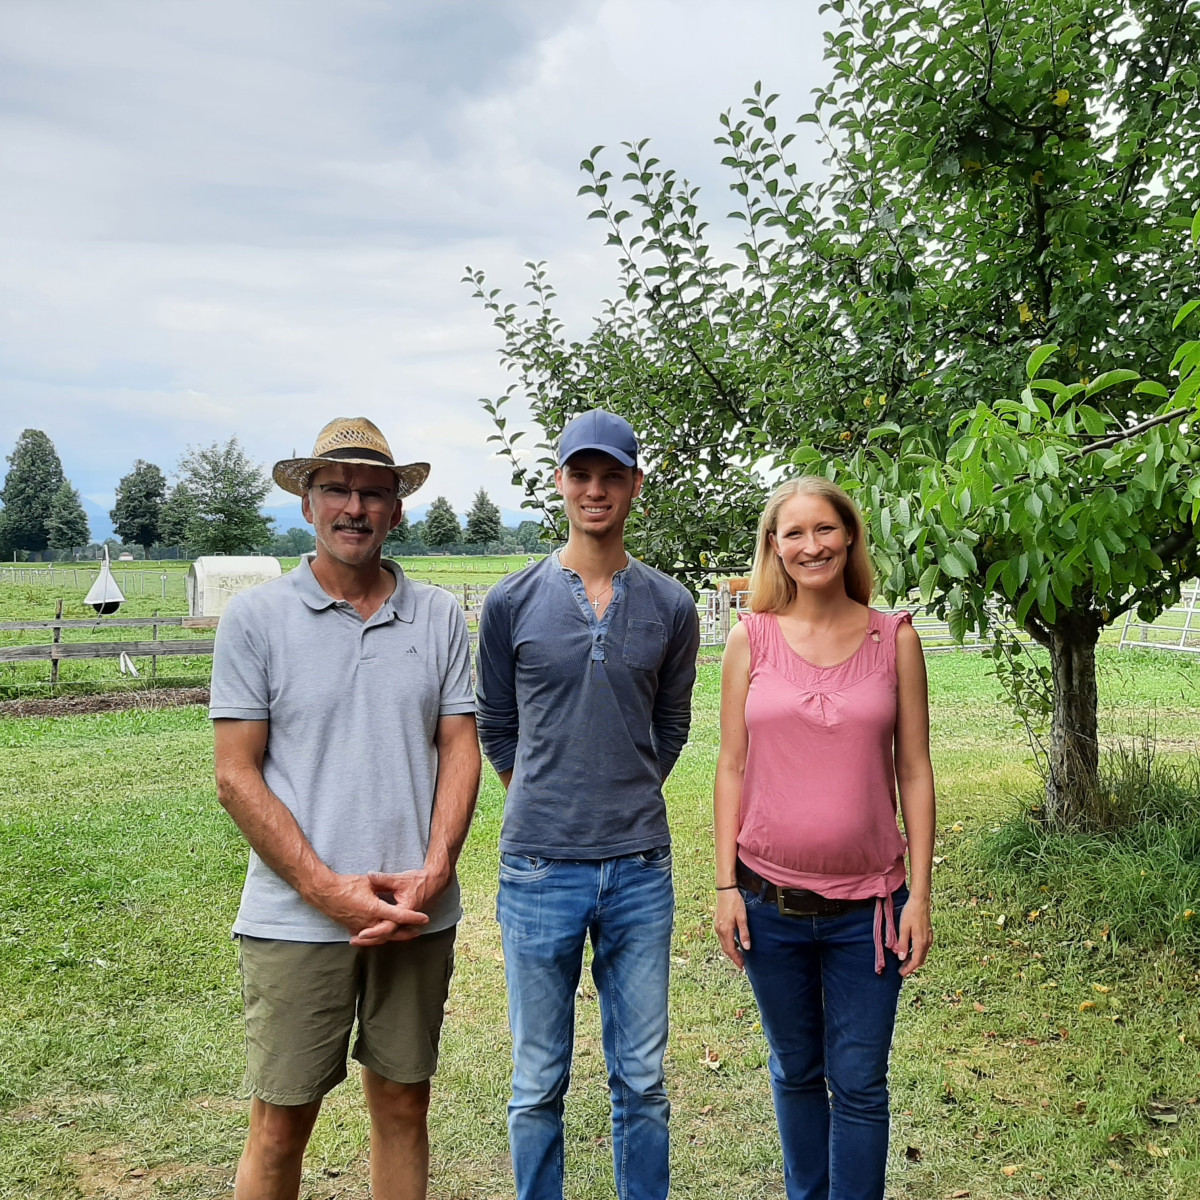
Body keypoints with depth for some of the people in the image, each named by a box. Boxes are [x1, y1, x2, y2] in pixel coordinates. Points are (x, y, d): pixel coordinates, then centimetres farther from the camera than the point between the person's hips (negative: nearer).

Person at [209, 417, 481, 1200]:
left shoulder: (439, 617, 5)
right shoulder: (256, 618, -2)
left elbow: (460, 751, 5)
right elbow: (237, 777, -5)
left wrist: (432, 875, -9)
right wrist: (328, 890, -12)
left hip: (417, 915, 3)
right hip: (297, 919, -2)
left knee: (403, 1106, 14)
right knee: (281, 1125, 6)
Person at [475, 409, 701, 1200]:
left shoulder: (671, 607, 3)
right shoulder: (513, 603, -1)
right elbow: (496, 727, 10)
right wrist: (544, 807, 9)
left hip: (641, 869, 1)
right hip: (540, 868, -1)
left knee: (643, 1082, 11)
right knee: (539, 1086, 10)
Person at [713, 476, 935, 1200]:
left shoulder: (895, 638, -1)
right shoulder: (752, 639, -1)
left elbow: (915, 771, 1)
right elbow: (732, 768, 2)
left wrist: (920, 893, -3)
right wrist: (726, 884, -2)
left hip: (866, 903, -1)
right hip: (770, 900, 1)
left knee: (860, 1085, 7)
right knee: (797, 1073, 17)